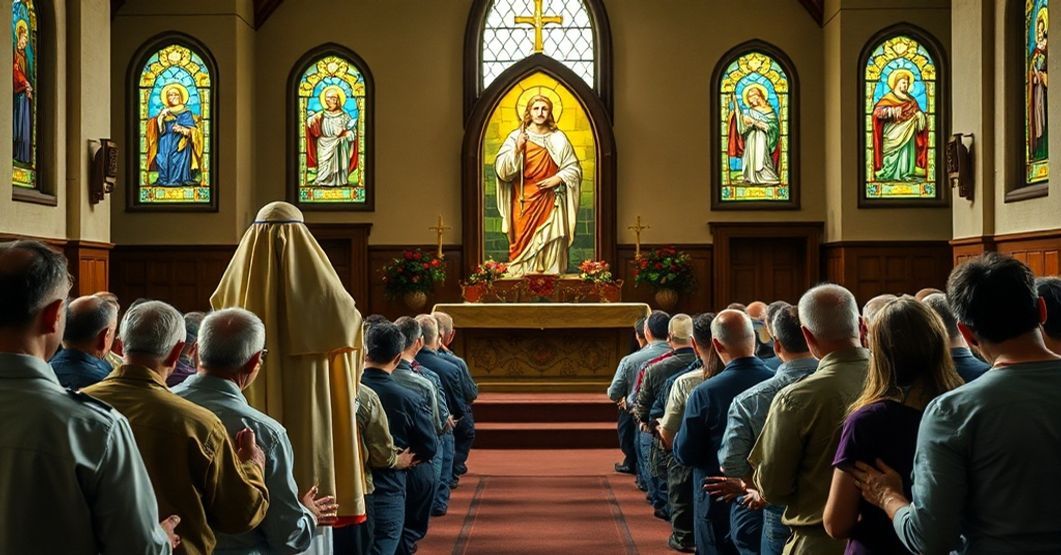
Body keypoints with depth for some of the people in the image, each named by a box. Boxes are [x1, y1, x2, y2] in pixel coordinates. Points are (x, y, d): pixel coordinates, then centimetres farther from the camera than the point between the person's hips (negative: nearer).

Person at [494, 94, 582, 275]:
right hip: (524, 202, -1)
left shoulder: (559, 138, 6)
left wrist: (558, 179, -7)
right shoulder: (516, 137, 2)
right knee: (524, 243, -3)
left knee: (550, 245, -1)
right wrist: (517, 150, -20)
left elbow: (573, 168, 10)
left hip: (550, 203, 1)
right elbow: (502, 170, -5)